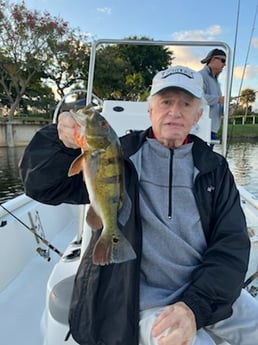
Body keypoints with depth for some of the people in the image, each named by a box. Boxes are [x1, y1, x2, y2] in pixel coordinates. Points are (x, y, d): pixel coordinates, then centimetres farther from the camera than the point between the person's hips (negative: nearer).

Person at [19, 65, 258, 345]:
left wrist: (195, 305, -17)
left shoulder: (214, 167, 3)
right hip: (143, 299, -3)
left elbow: (232, 244, -3)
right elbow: (41, 185, -7)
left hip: (207, 290, 4)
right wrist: (62, 142, -29)